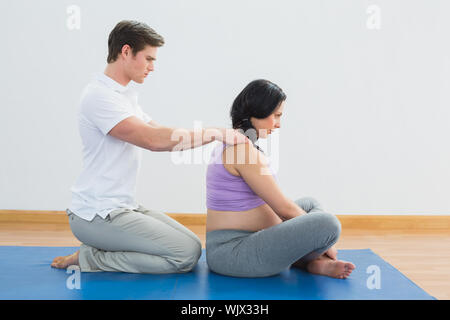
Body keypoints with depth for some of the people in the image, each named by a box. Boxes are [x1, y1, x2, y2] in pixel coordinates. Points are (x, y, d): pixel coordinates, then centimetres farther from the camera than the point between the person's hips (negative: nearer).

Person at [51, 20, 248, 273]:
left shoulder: (126, 94, 16)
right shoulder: (99, 96, -17)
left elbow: (161, 132, 16)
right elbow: (153, 139, -28)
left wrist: (223, 136, 4)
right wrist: (215, 133, -24)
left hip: (124, 206, 10)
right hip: (97, 215, -10)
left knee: (194, 246, 6)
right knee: (186, 255, -16)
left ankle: (95, 253, 11)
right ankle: (91, 258, -5)